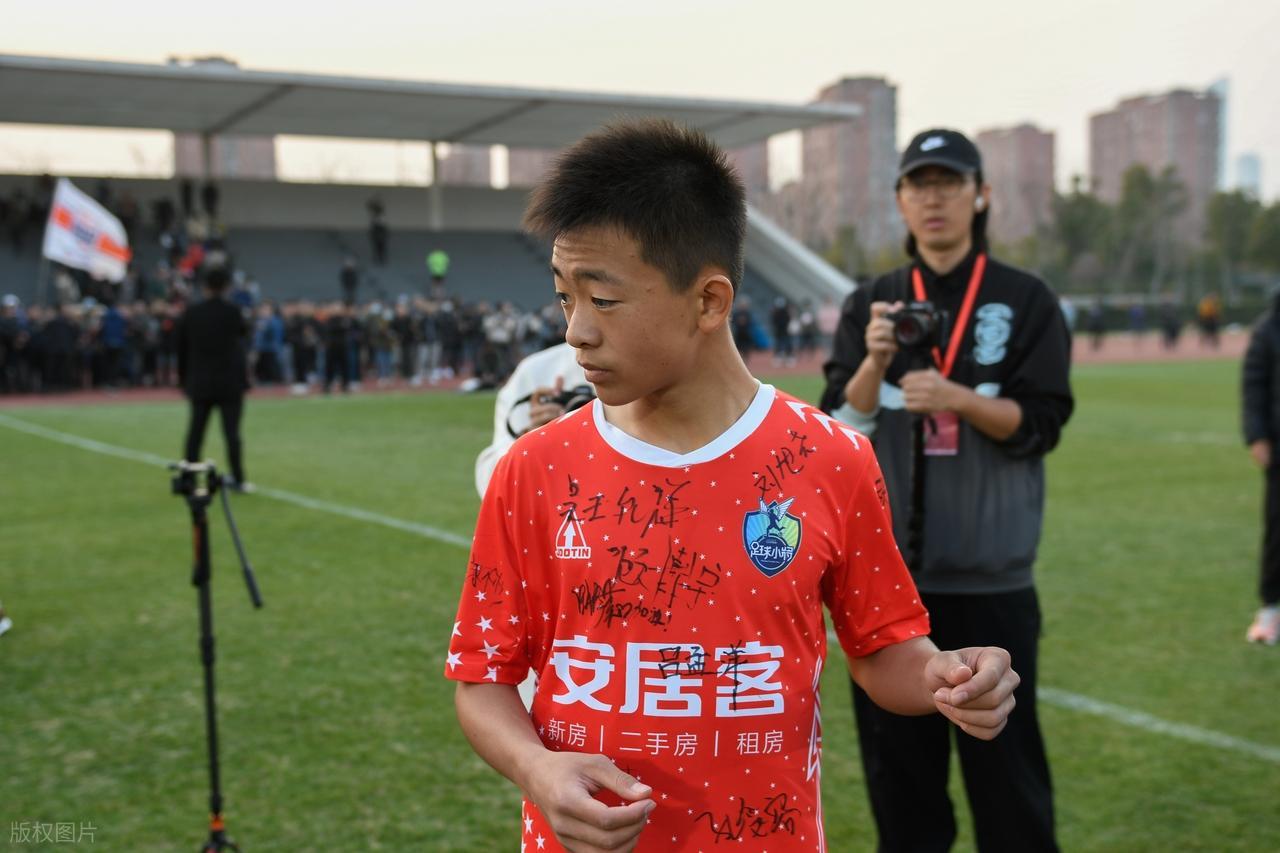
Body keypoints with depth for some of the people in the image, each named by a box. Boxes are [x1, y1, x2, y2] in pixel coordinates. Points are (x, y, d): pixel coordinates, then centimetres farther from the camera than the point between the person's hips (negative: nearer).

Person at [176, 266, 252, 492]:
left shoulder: (190, 313, 0)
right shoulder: (232, 312, -8)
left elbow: (181, 349, 5)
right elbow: (244, 336, 8)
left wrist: (183, 379, 13)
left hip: (200, 382, 3)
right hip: (230, 382, -2)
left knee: (195, 431, 7)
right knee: (232, 432, 1)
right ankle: (238, 480, 4)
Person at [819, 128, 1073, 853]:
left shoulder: (1027, 301, 2)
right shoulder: (871, 304, 8)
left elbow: (1040, 425, -5)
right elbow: (837, 431, 2)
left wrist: (955, 398, -21)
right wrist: (875, 364, -16)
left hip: (991, 580, -2)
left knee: (1006, 761, 2)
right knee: (897, 760, 8)